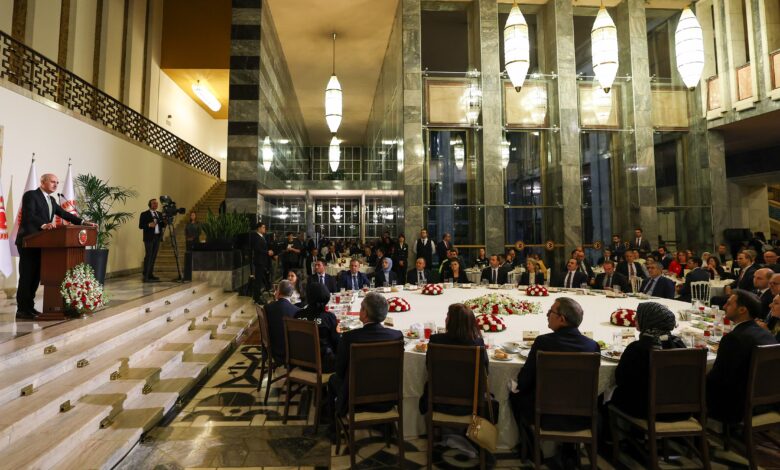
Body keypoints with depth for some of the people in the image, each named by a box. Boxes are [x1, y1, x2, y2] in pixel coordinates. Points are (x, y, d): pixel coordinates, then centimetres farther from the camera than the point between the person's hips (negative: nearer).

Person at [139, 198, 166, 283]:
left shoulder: (160, 214, 16)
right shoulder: (144, 214, 0)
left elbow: (162, 225, 15)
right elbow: (140, 226, -5)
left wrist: (164, 223, -6)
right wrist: (149, 225, -21)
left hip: (157, 237, 5)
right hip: (149, 238, -5)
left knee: (154, 256, 6)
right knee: (148, 256, -8)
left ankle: (150, 274, 12)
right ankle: (145, 276, -7)